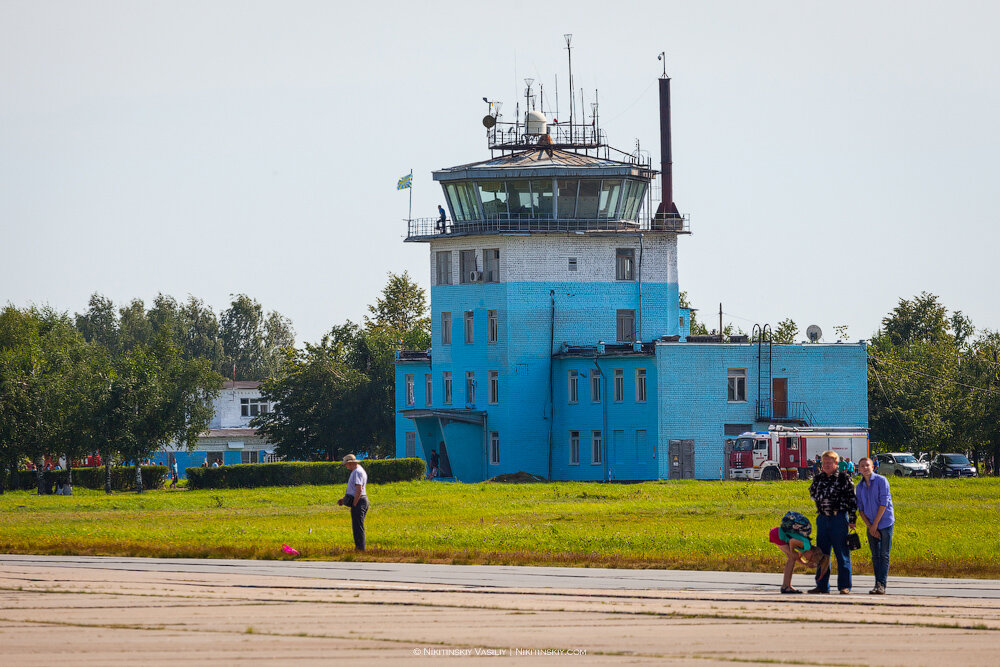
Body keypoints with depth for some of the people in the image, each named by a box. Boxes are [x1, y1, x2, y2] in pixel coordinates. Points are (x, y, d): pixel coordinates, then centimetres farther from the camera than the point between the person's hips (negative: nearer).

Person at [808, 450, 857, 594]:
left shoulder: (844, 478, -3)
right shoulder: (818, 478, 12)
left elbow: (852, 499, -2)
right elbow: (813, 495, 13)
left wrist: (852, 520, -6)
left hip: (839, 518, -5)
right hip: (822, 518, 5)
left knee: (842, 553, -3)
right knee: (821, 552, 8)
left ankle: (844, 586, 0)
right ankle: (822, 585, 14)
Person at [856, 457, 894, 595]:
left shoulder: (881, 481, -8)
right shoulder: (860, 486, 9)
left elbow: (884, 504, -12)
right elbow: (860, 509, 11)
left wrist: (875, 524, -12)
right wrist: (869, 526, -2)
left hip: (885, 522, -5)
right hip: (871, 526, 5)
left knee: (884, 555, -7)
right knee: (875, 556, 5)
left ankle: (881, 585, -9)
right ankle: (878, 584, 8)